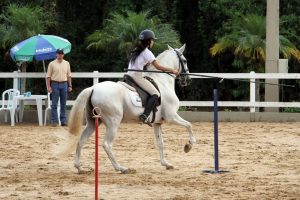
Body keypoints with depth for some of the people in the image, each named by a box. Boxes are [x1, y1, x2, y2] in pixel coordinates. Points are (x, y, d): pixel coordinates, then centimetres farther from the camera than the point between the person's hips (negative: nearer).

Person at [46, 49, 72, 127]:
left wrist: (70, 86, 6)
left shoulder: (66, 63, 10)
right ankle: (54, 121, 1)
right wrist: (48, 86, -9)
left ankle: (63, 121, 10)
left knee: (63, 104, 5)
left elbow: (69, 75, 12)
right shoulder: (52, 64, 0)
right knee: (54, 104, -2)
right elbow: (48, 76, -2)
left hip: (64, 84, 3)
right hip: (55, 84, -3)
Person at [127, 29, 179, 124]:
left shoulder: (135, 50, 17)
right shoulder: (147, 52, -7)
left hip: (129, 75, 9)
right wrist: (172, 70, -2)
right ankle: (145, 115, -27)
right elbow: (158, 67, -9)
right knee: (155, 94, -10)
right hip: (138, 76, -9)